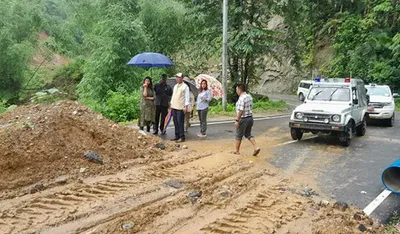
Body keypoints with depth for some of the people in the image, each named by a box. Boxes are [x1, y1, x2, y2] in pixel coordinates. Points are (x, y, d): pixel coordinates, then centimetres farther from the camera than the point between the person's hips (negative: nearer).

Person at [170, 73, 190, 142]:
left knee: (180, 122, -7)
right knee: (175, 122, 10)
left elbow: (187, 97, -9)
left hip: (180, 108, -7)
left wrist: (186, 107, -15)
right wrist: (171, 104, 17)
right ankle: (177, 136, 17)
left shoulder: (185, 86, -6)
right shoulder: (175, 86, 16)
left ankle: (182, 137, -1)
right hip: (174, 107, 7)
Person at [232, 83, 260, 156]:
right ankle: (256, 147, 4)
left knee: (239, 135, 7)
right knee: (248, 134, 17)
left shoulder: (241, 98, -20)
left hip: (243, 119, -8)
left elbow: (240, 111, -24)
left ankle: (237, 151, 18)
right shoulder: (249, 96, 8)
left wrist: (237, 120, -20)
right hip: (250, 118, 8)